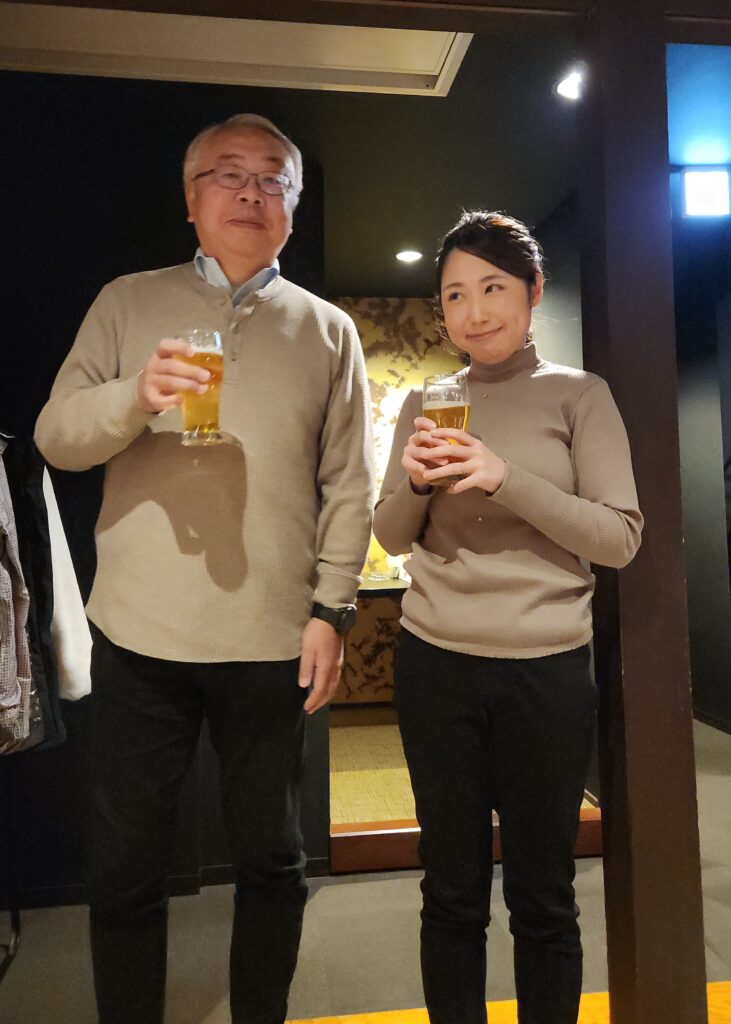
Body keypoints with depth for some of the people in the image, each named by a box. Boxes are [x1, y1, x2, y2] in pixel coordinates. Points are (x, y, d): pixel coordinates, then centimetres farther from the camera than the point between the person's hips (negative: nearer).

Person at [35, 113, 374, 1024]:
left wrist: (330, 608, -4)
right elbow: (55, 435, 3)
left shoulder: (328, 330, 8)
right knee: (124, 869, 12)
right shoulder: (127, 302, 9)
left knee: (271, 862, 14)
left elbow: (349, 485, 4)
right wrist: (134, 395, -17)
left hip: (273, 641, 0)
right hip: (138, 636, 1)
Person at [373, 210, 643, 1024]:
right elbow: (393, 539, 7)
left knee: (542, 895, 13)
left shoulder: (579, 396, 0)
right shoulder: (426, 404, 7)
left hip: (547, 670, -2)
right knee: (452, 889, 14)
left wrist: (508, 479, -20)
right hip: (435, 666, 2)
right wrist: (413, 482, -14)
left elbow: (620, 539, -7)